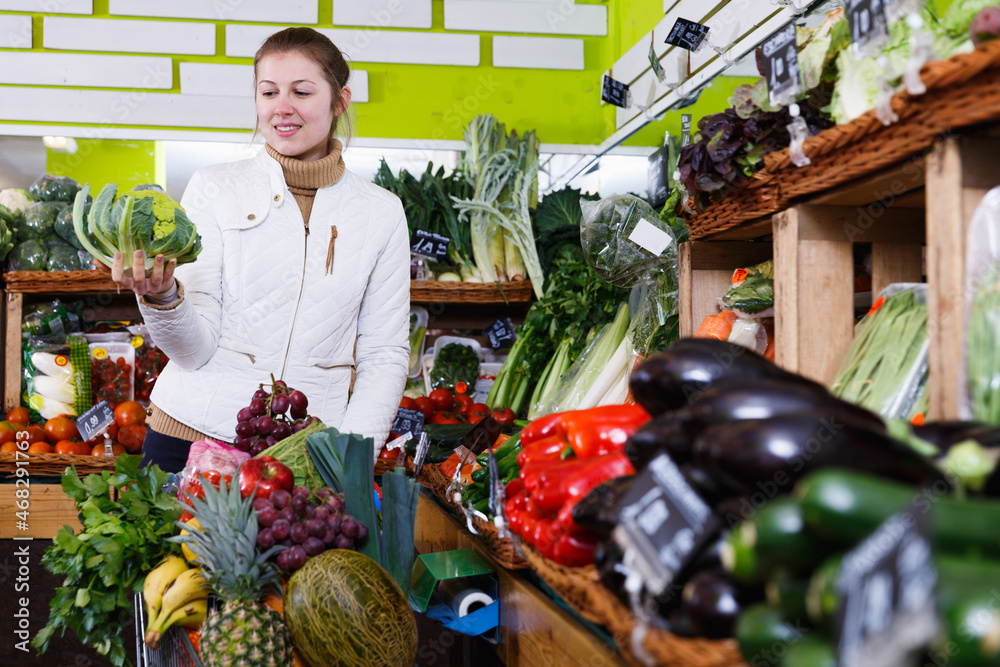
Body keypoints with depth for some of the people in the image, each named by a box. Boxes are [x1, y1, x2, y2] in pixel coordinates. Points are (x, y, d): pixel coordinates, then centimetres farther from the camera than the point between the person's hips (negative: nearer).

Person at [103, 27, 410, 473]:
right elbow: (194, 350, -4)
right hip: (192, 435, 0)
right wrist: (162, 295, -24)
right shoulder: (213, 188, 0)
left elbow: (384, 355, 5)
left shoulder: (381, 213, 3)